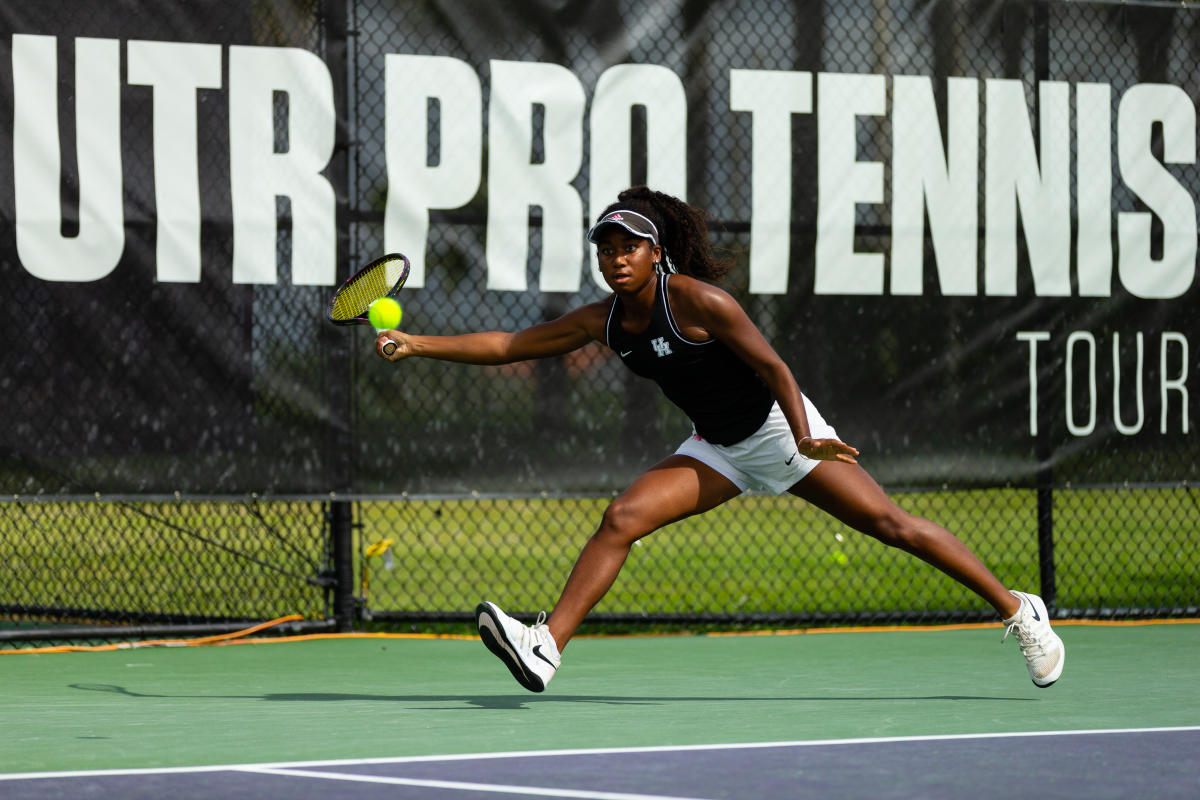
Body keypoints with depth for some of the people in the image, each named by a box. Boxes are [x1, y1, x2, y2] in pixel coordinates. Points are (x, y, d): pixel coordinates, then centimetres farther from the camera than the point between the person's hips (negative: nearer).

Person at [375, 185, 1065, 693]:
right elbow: (507, 346, 1)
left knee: (891, 525, -8)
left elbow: (774, 368, -19)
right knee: (621, 518, -14)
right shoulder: (603, 321, -4)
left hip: (778, 426, -6)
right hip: (718, 450, 6)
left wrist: (805, 441, -28)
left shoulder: (696, 299, -22)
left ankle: (1019, 611, 2)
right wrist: (417, 345, -6)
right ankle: (547, 647, -21)